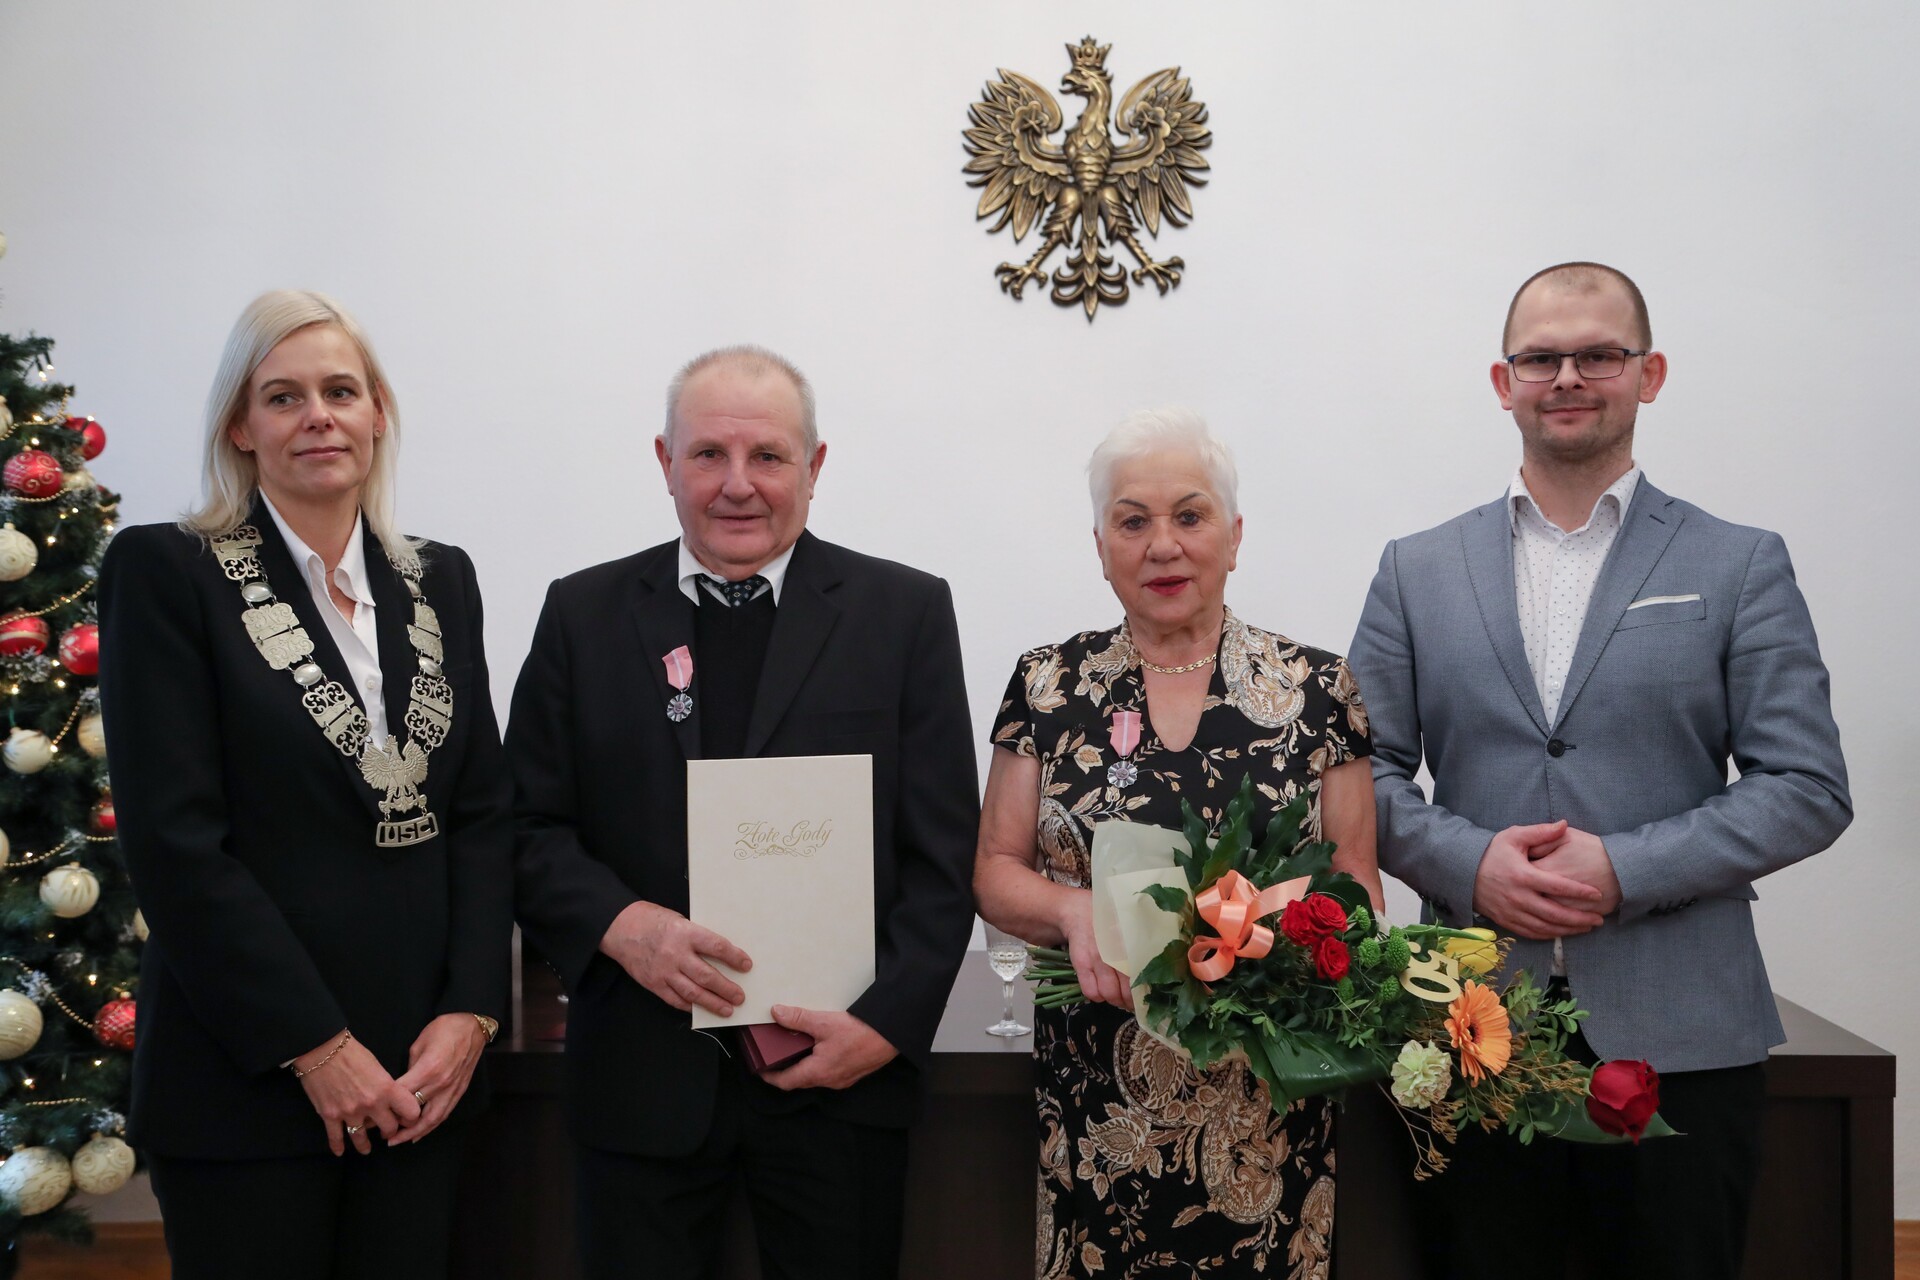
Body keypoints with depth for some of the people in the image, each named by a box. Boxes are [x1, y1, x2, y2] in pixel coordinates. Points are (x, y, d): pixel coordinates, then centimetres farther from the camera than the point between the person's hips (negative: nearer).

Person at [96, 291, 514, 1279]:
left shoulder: (440, 581, 8)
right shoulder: (166, 572, -5)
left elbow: (485, 810, 7)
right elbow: (173, 840, -12)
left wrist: (469, 1013, -5)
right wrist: (316, 1048, -13)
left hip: (424, 1070, 4)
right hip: (244, 1076, -4)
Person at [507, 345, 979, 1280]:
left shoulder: (906, 613, 1)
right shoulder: (584, 614, 5)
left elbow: (942, 852, -2)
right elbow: (529, 827, 4)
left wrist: (887, 1022, -12)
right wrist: (620, 924, -15)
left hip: (843, 1070, -1)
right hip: (642, 1073, 1)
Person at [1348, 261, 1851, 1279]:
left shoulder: (1741, 566, 4)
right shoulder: (1416, 569, 9)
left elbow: (1810, 788, -2)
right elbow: (1366, 771, 7)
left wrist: (1627, 870, -13)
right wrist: (1470, 863, -12)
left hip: (1678, 1040, -1)